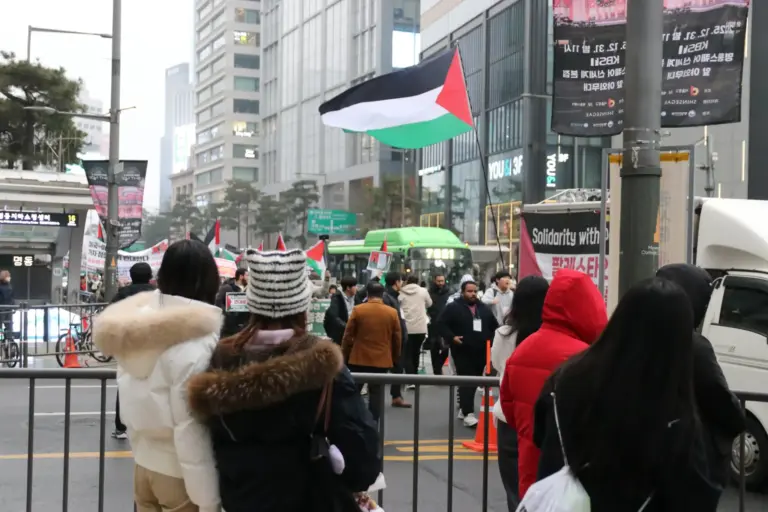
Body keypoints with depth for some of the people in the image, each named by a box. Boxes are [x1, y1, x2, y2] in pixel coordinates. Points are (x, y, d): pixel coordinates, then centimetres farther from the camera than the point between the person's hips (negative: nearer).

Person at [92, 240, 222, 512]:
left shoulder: (141, 321, 0)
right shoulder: (196, 341, -22)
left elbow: (133, 405, 9)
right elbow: (191, 432, -22)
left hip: (143, 464, 7)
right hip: (179, 473, -7)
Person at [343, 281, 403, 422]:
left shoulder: (358, 310, -5)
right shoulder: (392, 313, -2)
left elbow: (348, 336, -2)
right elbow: (397, 340, 5)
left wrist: (345, 356, 9)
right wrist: (395, 360, 17)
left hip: (358, 359, -1)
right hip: (382, 360, 1)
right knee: (376, 394, 5)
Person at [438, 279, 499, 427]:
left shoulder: (484, 308, 11)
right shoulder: (453, 307, -5)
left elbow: (494, 326, 21)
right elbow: (441, 323, -8)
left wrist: (491, 338, 5)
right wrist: (451, 337, -19)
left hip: (480, 352, 6)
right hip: (462, 352, -6)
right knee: (466, 382, -11)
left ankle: (464, 407, 30)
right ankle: (468, 414, -13)